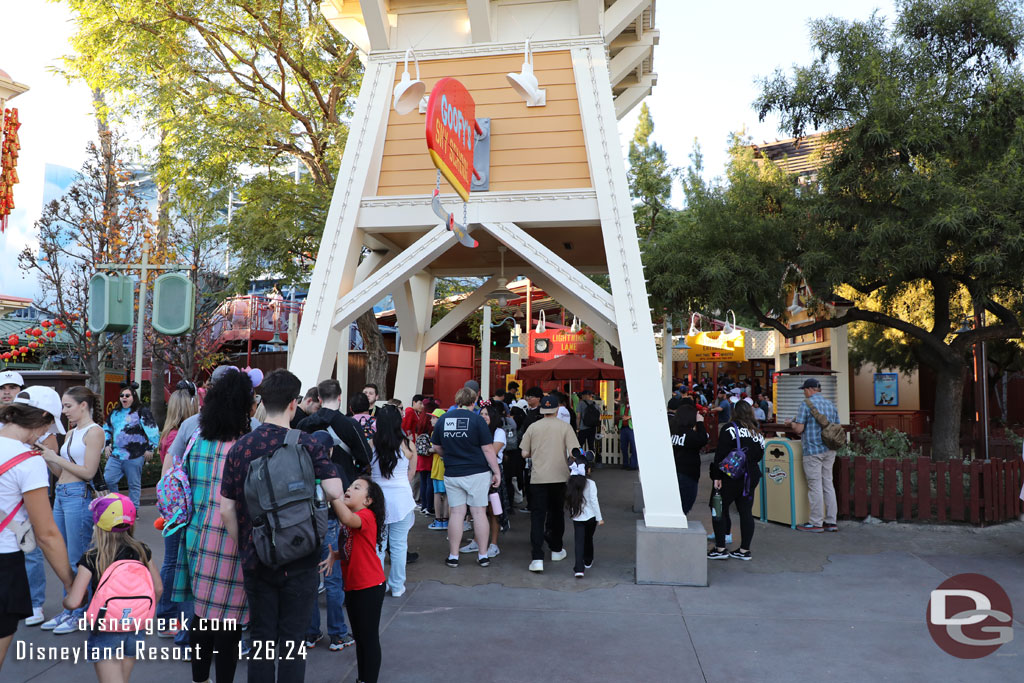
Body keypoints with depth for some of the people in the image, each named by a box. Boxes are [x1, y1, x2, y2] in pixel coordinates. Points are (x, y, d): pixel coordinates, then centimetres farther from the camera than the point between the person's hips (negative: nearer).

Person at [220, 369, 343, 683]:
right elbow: (335, 492, -21)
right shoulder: (310, 445, -11)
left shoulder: (240, 448, -2)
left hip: (256, 561, 3)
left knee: (262, 641, 15)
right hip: (300, 561, -2)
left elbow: (227, 509, -1)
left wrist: (243, 549, 11)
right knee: (292, 642, 10)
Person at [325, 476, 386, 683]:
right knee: (359, 636, 20)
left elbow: (347, 519, -42)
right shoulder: (350, 520, 11)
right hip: (352, 586, 9)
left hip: (369, 588, -9)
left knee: (369, 637, 1)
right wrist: (334, 555, -2)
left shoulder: (367, 516, -19)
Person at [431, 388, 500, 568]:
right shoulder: (477, 420, -9)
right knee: (479, 512, 6)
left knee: (457, 513, 8)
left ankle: (453, 556, 11)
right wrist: (497, 472, -1)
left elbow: (437, 447, 13)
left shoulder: (443, 419, 3)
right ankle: (483, 556, 12)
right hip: (477, 472, -3)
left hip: (452, 474, 3)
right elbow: (488, 449, -9)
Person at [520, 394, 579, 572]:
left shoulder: (533, 427, 1)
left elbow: (524, 453, 3)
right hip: (560, 477, 0)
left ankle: (537, 558, -11)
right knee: (557, 513, 18)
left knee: (537, 516, -1)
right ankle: (556, 550, 32)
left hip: (538, 478, 0)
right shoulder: (565, 427, -2)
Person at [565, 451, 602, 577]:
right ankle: (588, 562, 41)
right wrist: (599, 518, -7)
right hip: (590, 516, -1)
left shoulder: (571, 484, -1)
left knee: (579, 542, -3)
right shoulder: (590, 483, -12)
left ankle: (579, 569, -16)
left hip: (577, 518, 1)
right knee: (589, 539, 20)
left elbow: (569, 501, 6)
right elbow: (594, 501, -12)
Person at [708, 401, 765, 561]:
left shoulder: (729, 428, -9)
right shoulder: (757, 432, 8)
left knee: (720, 510, 4)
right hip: (751, 476, 5)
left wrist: (716, 476, -13)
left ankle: (720, 549, 3)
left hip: (730, 475, -5)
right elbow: (759, 456, 13)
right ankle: (744, 550, 13)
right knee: (746, 512, 9)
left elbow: (721, 454, -14)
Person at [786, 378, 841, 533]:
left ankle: (816, 523, 3)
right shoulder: (831, 404, 11)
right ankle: (831, 521, 15)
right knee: (828, 484, 11)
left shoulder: (807, 404, -10)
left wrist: (791, 423, 7)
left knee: (815, 486, -2)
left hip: (813, 450, -7)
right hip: (829, 450, 7)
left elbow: (799, 428, -13)